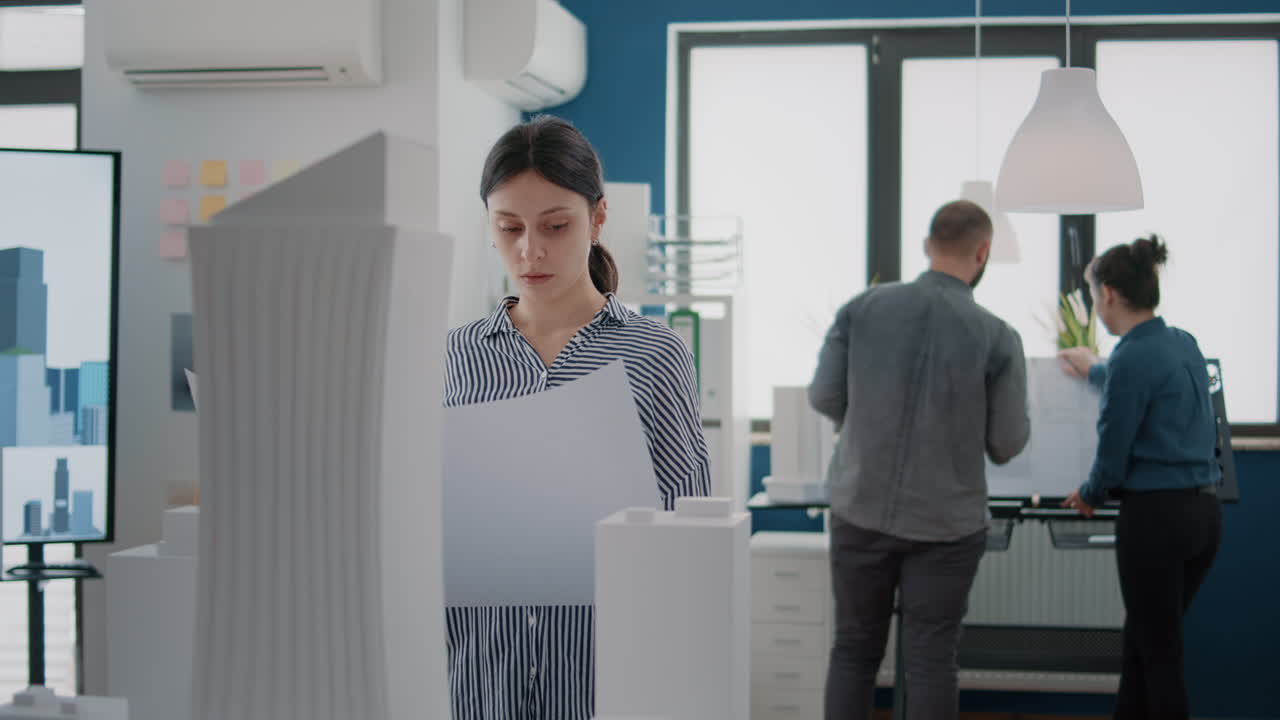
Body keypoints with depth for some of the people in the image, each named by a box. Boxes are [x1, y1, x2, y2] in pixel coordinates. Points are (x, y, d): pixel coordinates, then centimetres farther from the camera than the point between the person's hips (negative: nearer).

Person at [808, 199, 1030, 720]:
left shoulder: (864, 305, -5)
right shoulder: (998, 338, -10)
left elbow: (825, 397, -1)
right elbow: (1007, 444, -5)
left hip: (862, 508, 2)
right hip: (945, 523, -2)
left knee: (855, 648, 14)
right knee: (930, 658, 4)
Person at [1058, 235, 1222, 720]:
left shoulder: (1132, 358, -17)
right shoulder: (1183, 345, 9)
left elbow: (1113, 451, -12)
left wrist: (1089, 495, 8)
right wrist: (1095, 373, 50)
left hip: (1154, 516, -8)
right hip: (1205, 511, 8)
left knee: (1160, 652, 1)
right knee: (1140, 638, 19)